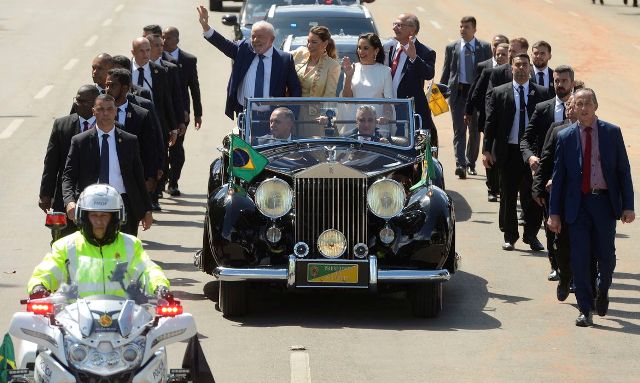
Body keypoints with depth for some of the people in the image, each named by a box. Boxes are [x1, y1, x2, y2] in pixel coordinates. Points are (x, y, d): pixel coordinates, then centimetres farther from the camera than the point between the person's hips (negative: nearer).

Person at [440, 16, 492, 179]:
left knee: (474, 130, 8)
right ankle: (460, 164, -17)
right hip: (457, 92, 0)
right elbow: (446, 72, 11)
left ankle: (471, 164, 23)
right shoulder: (452, 48, 8)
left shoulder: (484, 48, 4)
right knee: (459, 129, -9)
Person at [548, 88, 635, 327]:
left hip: (605, 202, 0)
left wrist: (628, 206, -2)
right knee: (580, 258, -2)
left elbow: (623, 170, 4)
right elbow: (558, 176, 5)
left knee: (606, 256, 3)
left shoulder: (612, 133, 2)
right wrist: (554, 212, 1)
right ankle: (585, 311, 6)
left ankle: (602, 291, 34)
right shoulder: (565, 137, 3)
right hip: (578, 205, 0)